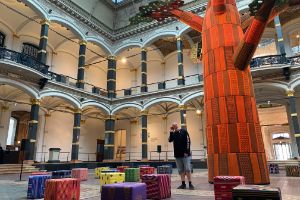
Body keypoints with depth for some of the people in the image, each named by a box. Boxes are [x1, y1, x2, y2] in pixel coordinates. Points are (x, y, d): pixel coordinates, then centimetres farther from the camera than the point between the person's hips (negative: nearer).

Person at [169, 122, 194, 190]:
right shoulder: (173, 133, 12)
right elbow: (170, 140, -2)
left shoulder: (183, 131, -2)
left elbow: (188, 141, -8)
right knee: (181, 170, 8)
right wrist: (171, 132, -8)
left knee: (188, 169, -3)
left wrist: (187, 151, -14)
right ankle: (183, 184, 14)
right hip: (177, 154, 5)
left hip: (185, 154, -5)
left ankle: (190, 184, 4)